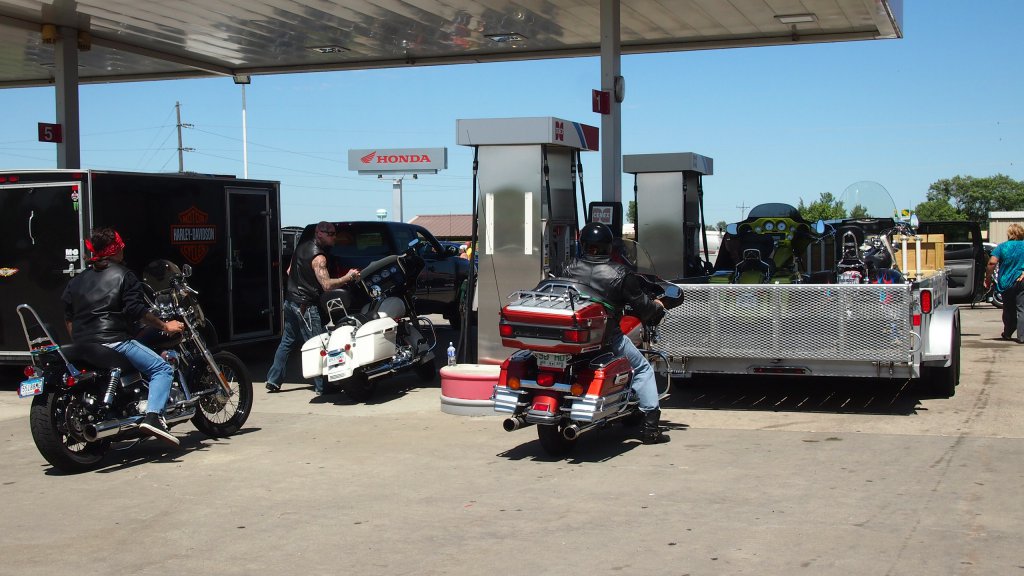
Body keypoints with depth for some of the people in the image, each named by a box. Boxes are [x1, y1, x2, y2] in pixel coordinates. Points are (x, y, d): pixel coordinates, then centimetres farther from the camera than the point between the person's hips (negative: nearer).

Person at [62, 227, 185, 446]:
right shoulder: (124, 275, 0)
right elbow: (137, 311, -10)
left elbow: (68, 317, 20)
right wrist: (165, 326, -1)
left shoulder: (77, 281, 19)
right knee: (162, 368, -6)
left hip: (83, 346, 7)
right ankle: (153, 416, -27)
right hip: (114, 341, -7)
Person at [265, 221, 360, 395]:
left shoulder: (301, 247, 11)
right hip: (306, 305, -9)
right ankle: (321, 386, -3)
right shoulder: (318, 257, -18)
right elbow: (327, 284, -26)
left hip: (290, 301, 9)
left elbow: (289, 271, 21)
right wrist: (348, 277, -20)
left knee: (287, 342, 16)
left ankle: (273, 380, 17)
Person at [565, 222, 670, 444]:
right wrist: (657, 307, 18)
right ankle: (650, 426, 4)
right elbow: (639, 303, -3)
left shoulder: (571, 268, 1)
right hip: (607, 336, -4)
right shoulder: (619, 272, -9)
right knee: (643, 369, 11)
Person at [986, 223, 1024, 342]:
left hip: (1006, 282, 1)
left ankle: (1007, 334, 28)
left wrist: (988, 278, -4)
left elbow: (992, 262, -11)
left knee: (1008, 310, 16)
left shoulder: (1002, 247, -1)